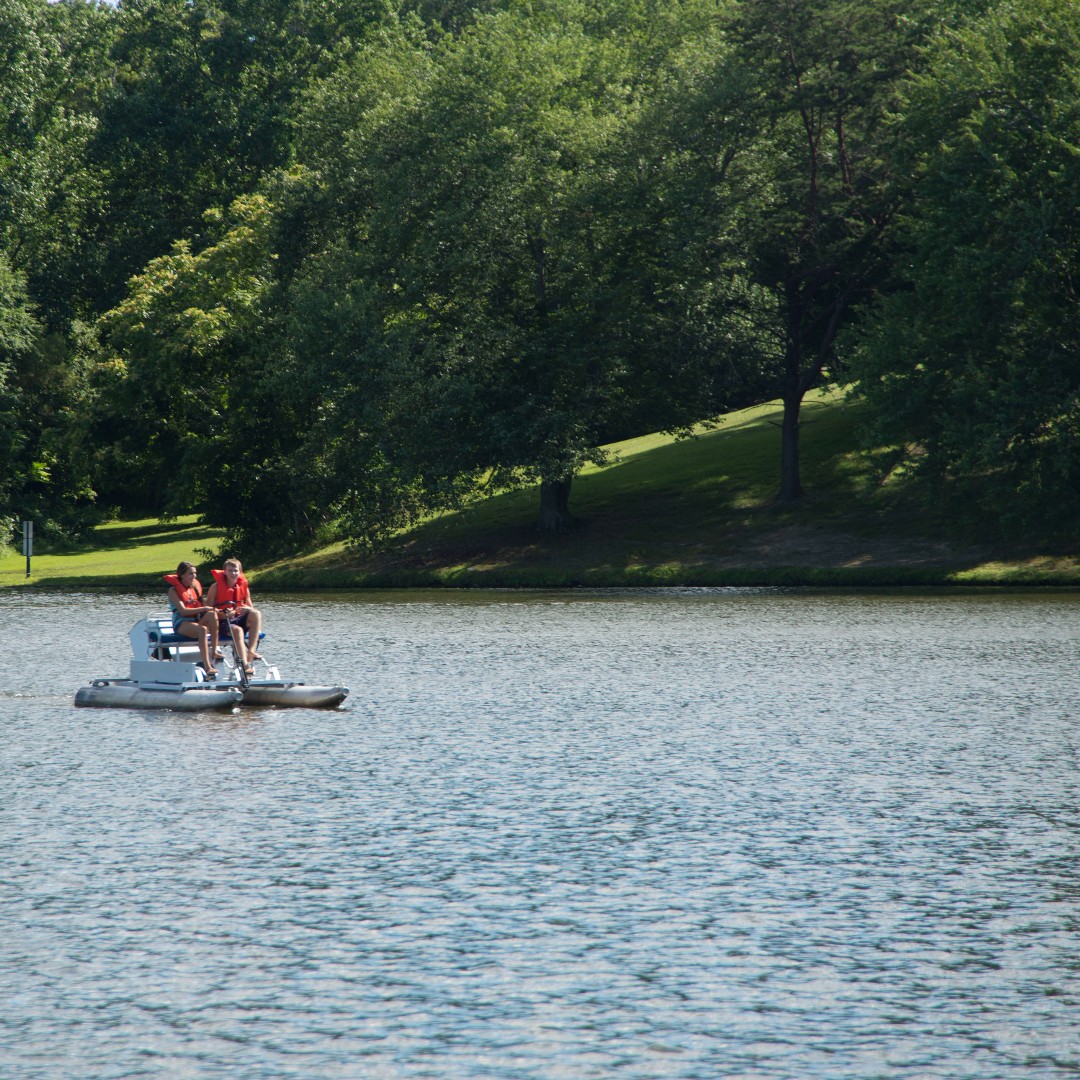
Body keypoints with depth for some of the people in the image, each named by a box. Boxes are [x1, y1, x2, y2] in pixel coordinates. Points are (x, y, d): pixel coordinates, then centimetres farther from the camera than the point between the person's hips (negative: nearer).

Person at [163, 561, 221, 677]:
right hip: (181, 624, -6)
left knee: (212, 614, -27)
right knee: (202, 630, -37)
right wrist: (204, 608, -21)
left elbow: (201, 607, 17)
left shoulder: (195, 588, 16)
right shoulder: (174, 590, -5)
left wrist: (210, 609, -6)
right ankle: (207, 667, -45)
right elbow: (183, 611, -17)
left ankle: (214, 651, -23)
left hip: (197, 621, 6)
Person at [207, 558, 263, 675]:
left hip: (239, 619, 4)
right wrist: (223, 613, -24)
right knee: (237, 630, -36)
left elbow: (250, 608, 12)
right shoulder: (216, 587, -1)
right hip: (222, 622, -4)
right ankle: (245, 665, -43)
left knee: (256, 614, -24)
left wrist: (247, 609, -14)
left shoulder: (243, 586, 11)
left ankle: (251, 650, -32)